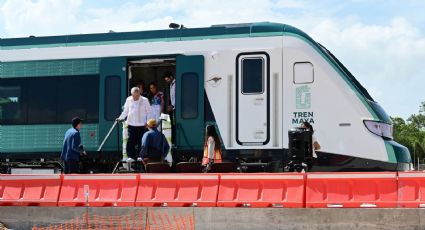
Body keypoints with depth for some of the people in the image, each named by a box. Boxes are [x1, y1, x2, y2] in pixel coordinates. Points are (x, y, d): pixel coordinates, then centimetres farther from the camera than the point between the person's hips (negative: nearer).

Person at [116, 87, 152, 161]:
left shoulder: (144, 100, -2)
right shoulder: (128, 100, 7)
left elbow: (148, 112, 2)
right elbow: (125, 111, 16)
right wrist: (120, 118, 3)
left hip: (141, 124, -2)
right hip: (131, 124, 2)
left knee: (141, 141, -1)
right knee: (130, 141, -2)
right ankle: (131, 156, 3)